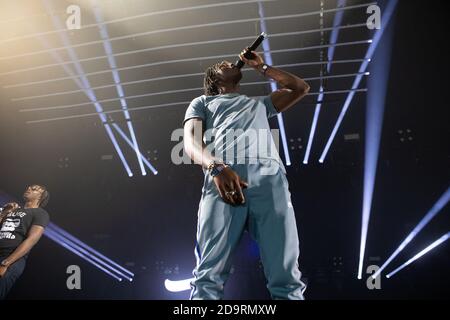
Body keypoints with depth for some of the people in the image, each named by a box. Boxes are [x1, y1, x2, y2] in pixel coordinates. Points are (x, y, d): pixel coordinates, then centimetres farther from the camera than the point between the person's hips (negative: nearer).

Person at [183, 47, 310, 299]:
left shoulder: (259, 103, 45)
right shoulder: (202, 102, 33)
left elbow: (301, 88, 45)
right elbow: (191, 142, 13)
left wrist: (261, 66, 46)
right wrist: (216, 167, -11)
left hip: (270, 177, 2)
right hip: (223, 178, -2)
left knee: (287, 280, -15)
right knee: (209, 277, -19)